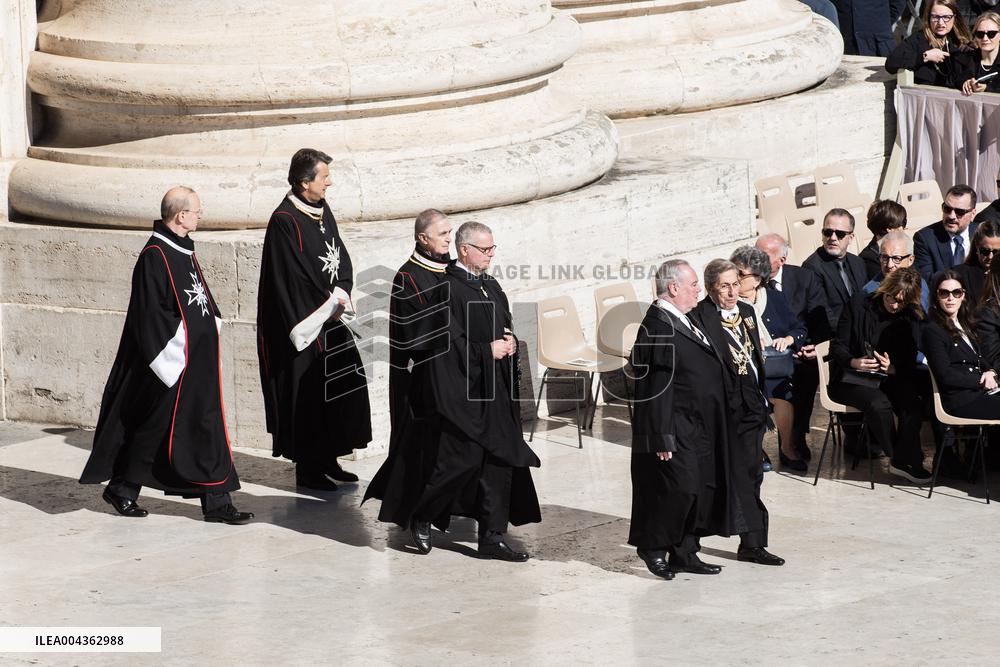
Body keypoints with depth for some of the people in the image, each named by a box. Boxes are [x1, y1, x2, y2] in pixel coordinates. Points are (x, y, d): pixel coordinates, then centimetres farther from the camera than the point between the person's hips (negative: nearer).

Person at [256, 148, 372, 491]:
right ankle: (307, 471, 6)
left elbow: (341, 257, 12)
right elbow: (294, 278, -19)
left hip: (330, 318, 8)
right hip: (304, 325, -8)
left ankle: (327, 460, 22)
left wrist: (341, 294, -5)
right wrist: (332, 302, -11)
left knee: (343, 388, 11)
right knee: (308, 395, -2)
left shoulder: (321, 210, 9)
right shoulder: (285, 221, -17)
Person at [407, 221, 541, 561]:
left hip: (497, 391, 8)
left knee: (498, 462, 6)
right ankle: (422, 518, 15)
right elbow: (449, 341, -17)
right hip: (463, 389, -8)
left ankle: (493, 537, 12)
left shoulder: (491, 286, 13)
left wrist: (510, 344, 0)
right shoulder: (447, 288, -12)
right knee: (462, 460, -8)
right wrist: (487, 350, -16)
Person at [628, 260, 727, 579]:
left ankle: (684, 553, 19)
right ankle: (653, 547, 7)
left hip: (698, 430, 10)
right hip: (677, 431, -10)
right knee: (679, 487, -9)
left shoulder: (681, 321, 14)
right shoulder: (658, 326, -18)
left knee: (702, 490, 11)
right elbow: (656, 387, -21)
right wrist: (662, 437, -23)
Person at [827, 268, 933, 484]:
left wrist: (892, 368, -20)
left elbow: (909, 362, 3)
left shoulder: (911, 318, 4)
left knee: (912, 405, -29)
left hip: (891, 378, 3)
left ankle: (903, 460, -17)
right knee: (879, 403, -34)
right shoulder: (859, 305, -3)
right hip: (852, 378, -3)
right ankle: (903, 459, -16)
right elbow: (837, 346, -2)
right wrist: (854, 362, -23)